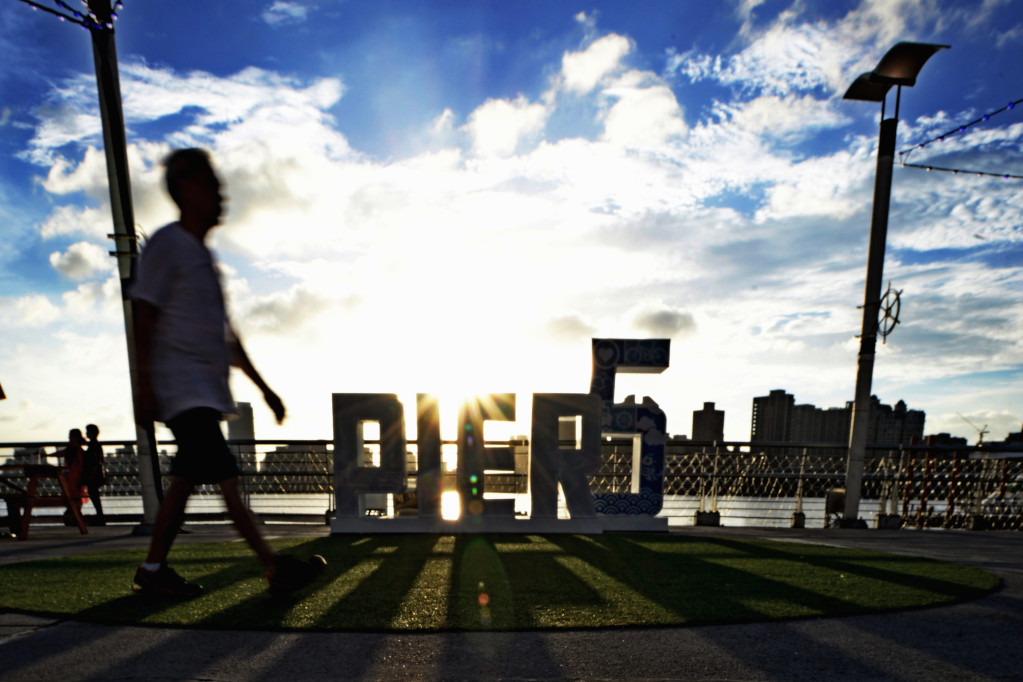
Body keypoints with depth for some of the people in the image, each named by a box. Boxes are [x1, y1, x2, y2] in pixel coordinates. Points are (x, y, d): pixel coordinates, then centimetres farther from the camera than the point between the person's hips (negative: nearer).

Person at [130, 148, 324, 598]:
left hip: (207, 390, 9)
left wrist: (263, 387, 19)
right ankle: (275, 567, -11)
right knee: (226, 476, -13)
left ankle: (152, 571, 20)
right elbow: (144, 319, -9)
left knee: (184, 483, 10)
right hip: (181, 387, -9)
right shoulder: (167, 244, -3)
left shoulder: (203, 256, 22)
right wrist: (145, 387, -17)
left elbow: (227, 334, 22)